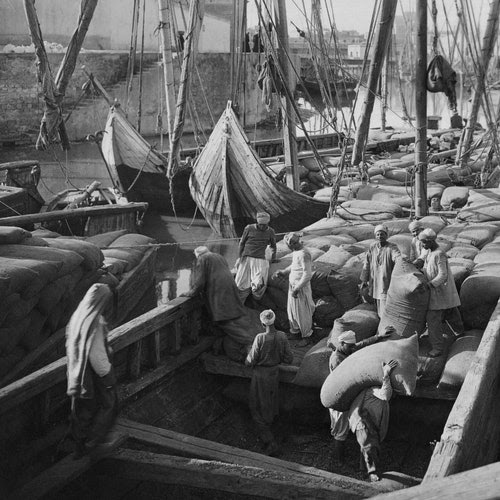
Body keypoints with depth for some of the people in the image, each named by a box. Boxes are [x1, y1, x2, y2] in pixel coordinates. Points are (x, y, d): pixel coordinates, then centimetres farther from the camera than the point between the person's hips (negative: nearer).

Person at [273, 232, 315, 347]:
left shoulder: (304, 255, -29)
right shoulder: (296, 251, 1)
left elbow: (307, 275, -28)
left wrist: (296, 289, -25)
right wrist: (282, 272, 9)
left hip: (301, 289, -9)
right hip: (293, 285, 9)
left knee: (302, 313, 7)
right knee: (292, 310, 21)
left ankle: (307, 337, 24)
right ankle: (295, 332, 39)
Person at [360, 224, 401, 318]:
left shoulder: (392, 248, -9)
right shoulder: (372, 247, 5)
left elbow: (398, 257, -28)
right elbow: (367, 264, 9)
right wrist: (364, 280, 9)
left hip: (386, 283, -5)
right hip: (375, 283, 5)